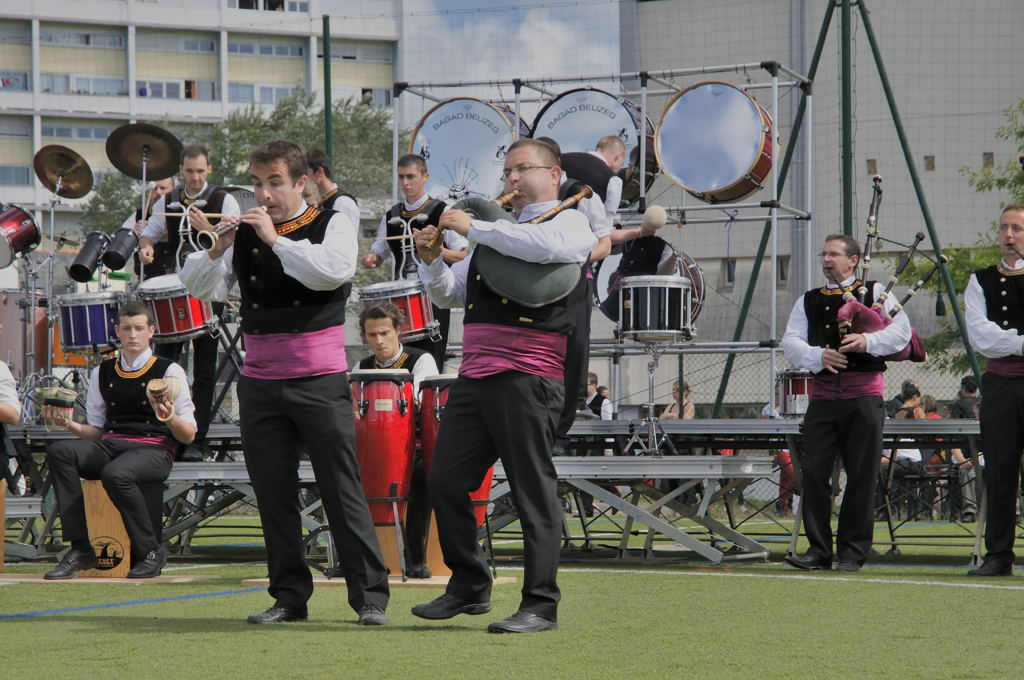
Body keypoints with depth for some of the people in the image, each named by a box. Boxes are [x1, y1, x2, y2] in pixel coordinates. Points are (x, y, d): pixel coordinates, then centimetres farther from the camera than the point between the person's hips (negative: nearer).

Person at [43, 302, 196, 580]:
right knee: (58, 452, -26)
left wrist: (169, 418, -18)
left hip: (153, 449, -4)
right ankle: (79, 549, -28)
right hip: (109, 446, 4)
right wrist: (68, 423, -2)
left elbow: (188, 435, 3)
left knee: (115, 474, -38)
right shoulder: (103, 373, 18)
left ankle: (149, 552, -16)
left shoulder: (169, 371, 5)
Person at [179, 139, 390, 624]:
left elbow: (334, 271, -19)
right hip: (260, 381, 4)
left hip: (319, 380, -4)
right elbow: (201, 287, 6)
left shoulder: (332, 224, 1)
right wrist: (218, 248, -12)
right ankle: (290, 597, 12)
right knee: (273, 493, 4)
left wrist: (275, 240, -19)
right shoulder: (244, 232, 11)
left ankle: (370, 596, -2)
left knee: (342, 490, -5)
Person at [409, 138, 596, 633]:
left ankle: (541, 605, -3)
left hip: (527, 378, -8)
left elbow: (544, 245, -22)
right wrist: (432, 261, 5)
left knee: (533, 490, -6)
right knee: (445, 482, 5)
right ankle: (469, 587, 19)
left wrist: (473, 229, -15)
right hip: (474, 376, 8)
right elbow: (449, 293, 26)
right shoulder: (496, 232, 25)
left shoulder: (571, 221, 3)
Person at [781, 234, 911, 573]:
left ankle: (853, 551, 4)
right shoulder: (808, 301, 18)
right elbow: (790, 341, 8)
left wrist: (869, 341, -20)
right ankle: (818, 550, 0)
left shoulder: (875, 293, 9)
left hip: (863, 394, -3)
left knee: (861, 475, -3)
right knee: (813, 471, -5)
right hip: (822, 393, 3)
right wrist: (818, 356, -12)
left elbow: (902, 330, -3)